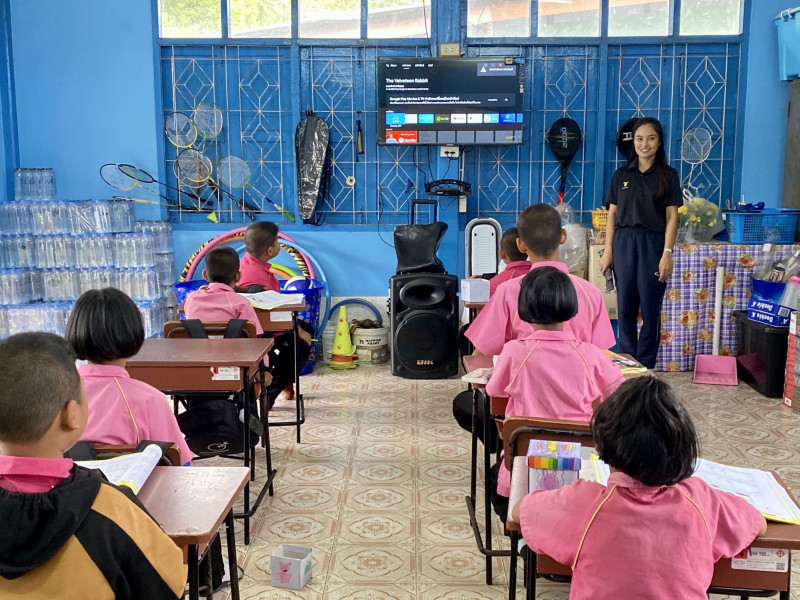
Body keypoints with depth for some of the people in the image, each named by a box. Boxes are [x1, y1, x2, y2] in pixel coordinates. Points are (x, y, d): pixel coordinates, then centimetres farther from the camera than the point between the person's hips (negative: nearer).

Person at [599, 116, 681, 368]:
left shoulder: (668, 175, 3)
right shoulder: (621, 174, 9)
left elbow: (671, 217, -1)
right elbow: (612, 214, 9)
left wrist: (667, 253, -9)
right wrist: (608, 250, 3)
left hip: (653, 243, -2)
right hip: (624, 242, 2)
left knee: (650, 308, 2)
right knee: (625, 307, 5)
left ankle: (645, 365, 12)